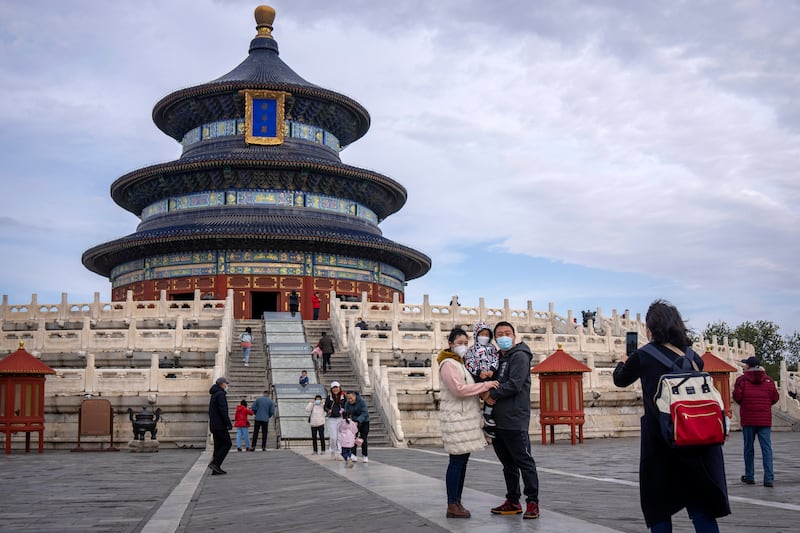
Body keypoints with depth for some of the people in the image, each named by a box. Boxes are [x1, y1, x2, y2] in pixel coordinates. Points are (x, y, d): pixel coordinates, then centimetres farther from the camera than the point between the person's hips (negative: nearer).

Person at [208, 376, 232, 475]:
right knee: (227, 444, -6)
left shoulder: (214, 395, 20)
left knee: (218, 445, 9)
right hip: (220, 425, -10)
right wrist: (229, 423, -18)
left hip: (214, 425, 10)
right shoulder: (220, 394, -11)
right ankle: (215, 463, -14)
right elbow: (223, 410, -20)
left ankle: (216, 469, 6)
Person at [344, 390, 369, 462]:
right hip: (354, 422, 2)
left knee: (363, 439, 0)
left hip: (364, 421, -2)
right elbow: (346, 414, -8)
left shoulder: (361, 401, -23)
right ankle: (353, 455, -17)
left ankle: (364, 456, 13)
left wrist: (358, 421, -41)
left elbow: (364, 413, -29)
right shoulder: (347, 403, -12)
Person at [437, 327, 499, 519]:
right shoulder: (448, 364, -9)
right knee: (457, 461, -9)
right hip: (456, 417, -9)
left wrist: (482, 381, 5)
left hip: (466, 416, 9)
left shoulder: (460, 364, 21)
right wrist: (485, 385, -16)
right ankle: (452, 506, -6)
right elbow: (459, 389, -19)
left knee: (462, 460, 9)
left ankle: (457, 502, 14)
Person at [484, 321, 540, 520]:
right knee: (508, 464, 14)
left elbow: (514, 385, -18)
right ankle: (512, 502, 21)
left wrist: (492, 394, -10)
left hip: (515, 420, -9)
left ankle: (532, 502, 1)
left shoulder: (519, 356, -7)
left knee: (524, 462, -4)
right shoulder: (498, 359, 19)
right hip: (498, 420, 9)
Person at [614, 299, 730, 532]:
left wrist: (623, 362, 37)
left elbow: (620, 380, 16)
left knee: (659, 508, 10)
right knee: (702, 508, 5)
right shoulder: (693, 357, 7)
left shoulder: (643, 356, -3)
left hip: (660, 441, -3)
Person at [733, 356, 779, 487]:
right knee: (766, 448, -1)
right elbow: (775, 398, 5)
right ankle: (769, 478, -8)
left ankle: (749, 476, 14)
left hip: (748, 419, -1)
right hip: (765, 420, 2)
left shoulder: (742, 380, -3)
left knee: (749, 448, 9)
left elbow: (737, 396, -8)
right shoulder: (768, 380, 5)